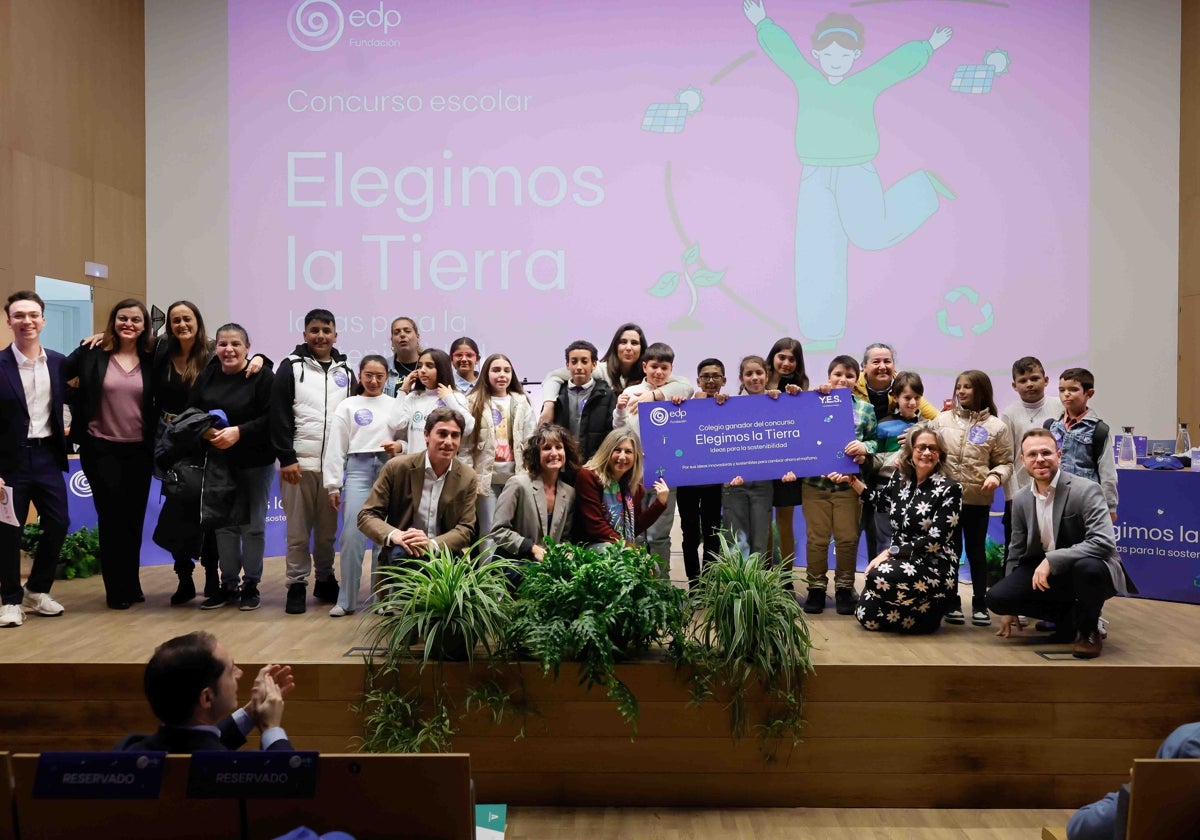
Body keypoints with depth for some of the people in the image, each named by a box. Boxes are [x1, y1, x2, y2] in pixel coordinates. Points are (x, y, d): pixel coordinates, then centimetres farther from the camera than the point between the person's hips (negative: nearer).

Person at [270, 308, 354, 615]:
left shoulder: (345, 372, 13)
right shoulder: (291, 368, 1)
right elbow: (279, 416, -4)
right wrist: (286, 458, -12)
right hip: (298, 463, -3)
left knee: (328, 530, 9)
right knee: (298, 531, 2)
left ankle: (325, 580, 24)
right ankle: (297, 586, 11)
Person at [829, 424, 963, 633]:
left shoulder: (949, 489, -10)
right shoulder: (901, 479, 6)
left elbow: (935, 541, -16)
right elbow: (880, 501, 28)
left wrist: (890, 552, -19)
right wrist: (852, 481, 16)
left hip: (934, 567, -6)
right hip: (900, 561, 6)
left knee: (879, 577, -33)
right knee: (867, 617, -9)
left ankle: (932, 609, -4)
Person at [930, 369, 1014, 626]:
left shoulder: (996, 426, 0)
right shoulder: (942, 420, 6)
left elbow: (1005, 463, 3)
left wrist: (996, 475, -16)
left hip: (977, 499, -1)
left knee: (976, 551, 7)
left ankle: (980, 604, 17)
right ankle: (952, 603, 17)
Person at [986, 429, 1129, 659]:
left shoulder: (1086, 490, -17)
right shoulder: (1021, 500, 1)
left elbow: (1103, 542, -29)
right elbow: (1018, 553, 10)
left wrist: (1052, 560, -34)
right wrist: (1010, 609, 15)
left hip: (1089, 570, -5)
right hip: (1045, 574, 5)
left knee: (1088, 567, -40)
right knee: (997, 597, -14)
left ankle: (1088, 630, -8)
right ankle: (1068, 617, 8)